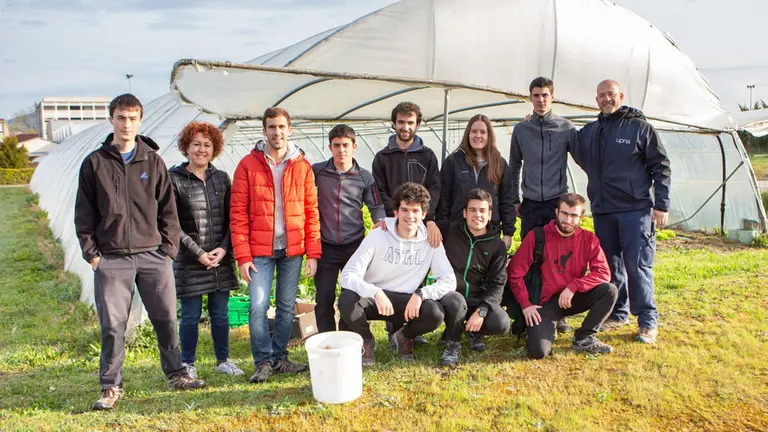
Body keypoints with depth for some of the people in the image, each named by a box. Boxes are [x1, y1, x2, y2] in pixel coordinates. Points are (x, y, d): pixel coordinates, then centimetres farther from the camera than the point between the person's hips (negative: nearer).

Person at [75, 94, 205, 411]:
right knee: (112, 324, 2)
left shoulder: (153, 162, 8)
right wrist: (91, 251, -1)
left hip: (153, 255, 1)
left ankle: (176, 375, 20)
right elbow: (84, 213, 6)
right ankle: (111, 386, 16)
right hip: (111, 258, -1)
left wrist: (168, 248, 2)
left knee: (166, 318, 4)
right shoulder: (94, 163, 5)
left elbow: (168, 209, 9)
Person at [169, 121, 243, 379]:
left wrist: (223, 248, -6)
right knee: (191, 316, 4)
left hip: (221, 259, 4)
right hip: (189, 261, -3)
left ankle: (223, 360, 26)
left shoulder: (221, 179, 10)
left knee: (220, 314, 12)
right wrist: (198, 252, -11)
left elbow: (231, 219, 9)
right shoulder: (174, 179, -3)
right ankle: (188, 365, 20)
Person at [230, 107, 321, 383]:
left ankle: (279, 358, 23)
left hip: (292, 249, 2)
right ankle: (263, 361, 10)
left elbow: (311, 211, 4)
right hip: (260, 251, -2)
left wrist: (312, 253, -2)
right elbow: (238, 213, -3)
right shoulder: (248, 165, -1)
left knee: (287, 307, 9)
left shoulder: (302, 166, 5)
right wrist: (243, 256, -9)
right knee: (258, 306, -6)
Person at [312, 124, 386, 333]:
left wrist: (379, 221, -14)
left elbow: (376, 206, 7)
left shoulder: (364, 177, 3)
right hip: (326, 247, 0)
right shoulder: (317, 171, -1)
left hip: (355, 245, 1)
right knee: (324, 298, 3)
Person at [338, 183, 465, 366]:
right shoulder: (377, 236, -13)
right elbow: (348, 275, -20)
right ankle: (366, 341, 1)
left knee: (436, 313, -29)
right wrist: (375, 292, -39)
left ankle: (405, 336, 7)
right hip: (373, 298, -1)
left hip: (408, 303, 1)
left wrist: (421, 294, -28)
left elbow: (449, 280, -9)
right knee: (347, 300, -34)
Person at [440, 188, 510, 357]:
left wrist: (481, 311, -19)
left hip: (477, 299, 2)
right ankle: (453, 341, -6)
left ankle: (473, 330, 12)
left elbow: (497, 284, -5)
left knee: (501, 324, -24)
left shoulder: (497, 245, -1)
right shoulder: (449, 230, -5)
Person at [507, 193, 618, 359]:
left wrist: (573, 286, -25)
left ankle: (584, 339, -5)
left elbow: (603, 273, -13)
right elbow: (515, 272, -7)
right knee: (538, 351, -23)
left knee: (609, 290, -24)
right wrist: (525, 304, -12)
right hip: (545, 302, -3)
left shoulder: (588, 239, -3)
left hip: (574, 298, 3)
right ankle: (548, 327, 14)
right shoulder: (537, 237, -9)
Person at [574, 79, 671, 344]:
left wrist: (661, 205, -7)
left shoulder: (639, 127, -1)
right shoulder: (588, 132, 11)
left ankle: (648, 321, 6)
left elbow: (661, 167, -1)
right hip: (602, 211, 5)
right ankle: (618, 314, 24)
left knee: (637, 265, -5)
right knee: (610, 265, 11)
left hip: (635, 210, -5)